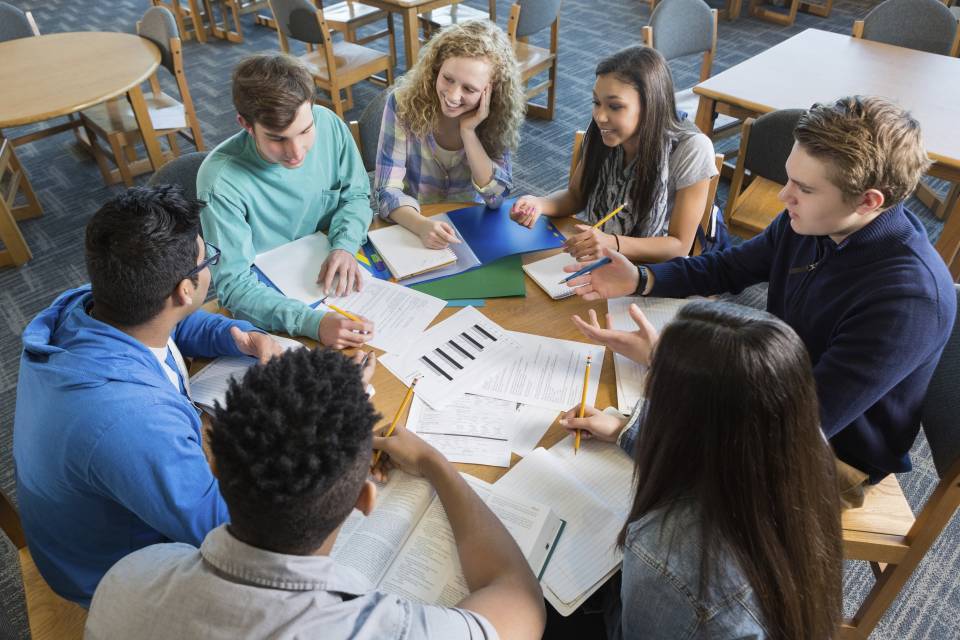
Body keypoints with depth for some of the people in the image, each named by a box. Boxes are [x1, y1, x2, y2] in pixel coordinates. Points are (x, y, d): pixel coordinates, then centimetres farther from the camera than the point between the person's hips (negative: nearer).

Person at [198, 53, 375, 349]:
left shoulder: (328, 124, -13)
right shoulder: (221, 181, -26)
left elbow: (356, 194, 3)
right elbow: (234, 285, -26)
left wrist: (344, 247, -18)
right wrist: (313, 322, -42)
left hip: (328, 277, 4)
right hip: (268, 299, -3)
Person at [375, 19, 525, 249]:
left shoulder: (497, 118, -9)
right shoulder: (403, 103, -15)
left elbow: (497, 196, -13)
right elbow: (388, 191, -17)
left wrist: (468, 131, -21)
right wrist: (423, 225, -36)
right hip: (410, 228, -1)